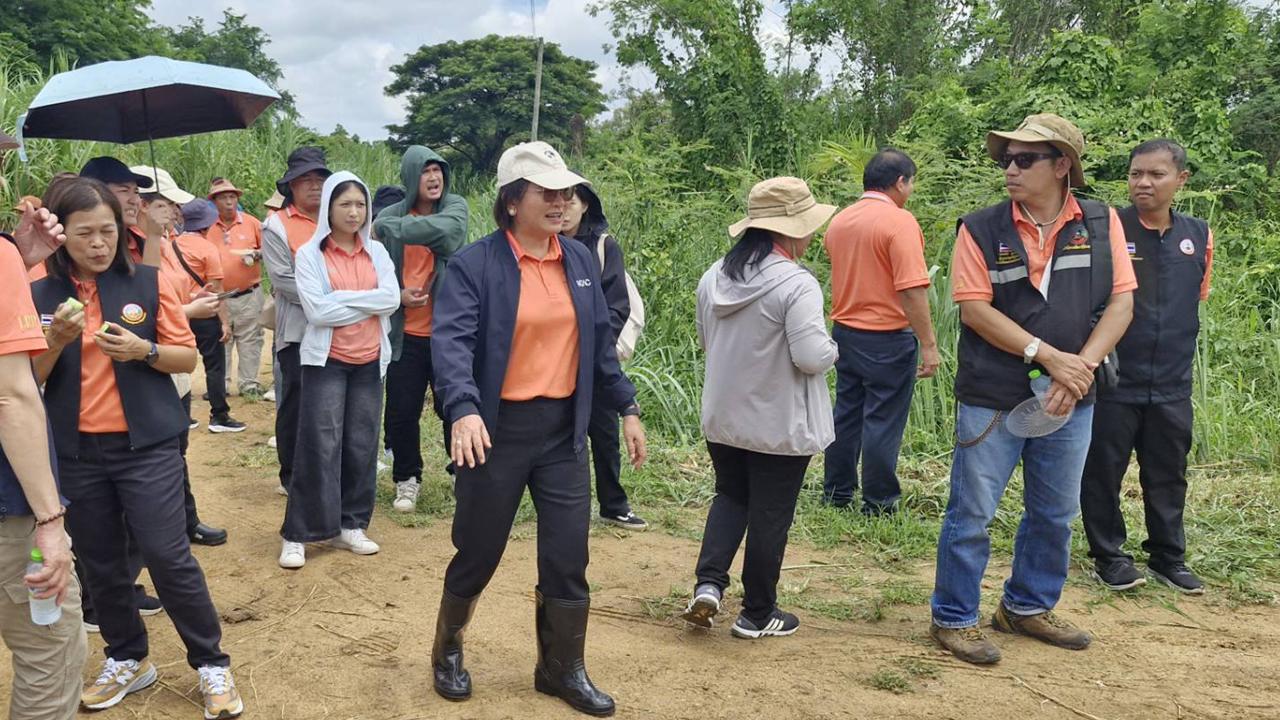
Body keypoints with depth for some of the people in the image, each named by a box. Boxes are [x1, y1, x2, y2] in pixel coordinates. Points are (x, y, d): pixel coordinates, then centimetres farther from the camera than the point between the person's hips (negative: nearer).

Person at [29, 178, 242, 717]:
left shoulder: (149, 282, -2)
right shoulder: (40, 295, 2)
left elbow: (187, 358, 1)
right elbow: (28, 378, 1)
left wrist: (144, 350, -18)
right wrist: (57, 340, -17)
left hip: (147, 446, -2)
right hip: (75, 452, 3)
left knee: (168, 556, -5)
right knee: (99, 563, 12)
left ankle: (212, 665, 8)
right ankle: (127, 660, 30)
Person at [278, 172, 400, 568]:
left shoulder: (377, 252, 7)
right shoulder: (309, 254, -3)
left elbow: (392, 298, -6)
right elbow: (316, 310, -15)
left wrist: (342, 300, -12)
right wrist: (367, 303, -10)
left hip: (369, 361, 4)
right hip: (326, 361, -4)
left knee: (362, 446, 7)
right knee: (319, 447, -6)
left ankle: (350, 525, 19)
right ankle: (296, 535, 2)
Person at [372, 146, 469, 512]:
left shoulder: (455, 207, -1)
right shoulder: (390, 215, 1)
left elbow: (443, 228, -24)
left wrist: (389, 228, -20)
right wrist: (396, 295, -14)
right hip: (405, 331, 1)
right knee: (402, 412, 7)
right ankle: (407, 479, 25)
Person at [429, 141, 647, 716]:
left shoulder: (581, 261, 7)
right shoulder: (475, 264, -10)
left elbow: (600, 340, 14)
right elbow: (451, 340, -22)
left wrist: (627, 408, 13)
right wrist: (464, 409, -37)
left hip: (563, 430, 5)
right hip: (496, 430, -4)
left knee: (568, 557, 7)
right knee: (478, 553, 10)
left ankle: (563, 668, 27)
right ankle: (448, 652, 36)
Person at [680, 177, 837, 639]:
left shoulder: (715, 276, 0)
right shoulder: (796, 284, -21)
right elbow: (812, 357, -24)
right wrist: (831, 348, -3)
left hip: (722, 417, 6)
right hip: (779, 425, -5)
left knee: (731, 497, 23)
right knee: (770, 515, 9)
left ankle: (708, 583, 7)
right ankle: (758, 614, 21)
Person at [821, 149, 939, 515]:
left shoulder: (839, 220, 7)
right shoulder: (900, 221, -16)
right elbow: (912, 289, -21)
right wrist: (928, 344, -18)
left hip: (844, 332, 7)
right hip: (887, 338, -7)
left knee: (846, 414, 16)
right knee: (883, 422, 2)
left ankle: (836, 494, 26)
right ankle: (878, 505, 11)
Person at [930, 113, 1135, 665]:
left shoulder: (1101, 224, 1)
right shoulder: (981, 229, -7)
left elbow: (1121, 302, -2)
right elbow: (974, 309, -12)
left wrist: (1083, 365, -16)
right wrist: (1047, 356, -19)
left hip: (1069, 402, 4)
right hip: (992, 399, -4)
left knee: (1055, 514, 16)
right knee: (971, 514, 2)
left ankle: (1028, 607, 35)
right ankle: (953, 618, 17)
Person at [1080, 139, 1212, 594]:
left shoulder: (1198, 236, 5)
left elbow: (1198, 296, 18)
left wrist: (1177, 347, 15)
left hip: (1171, 384, 4)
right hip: (1112, 382, -4)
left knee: (1168, 475, 13)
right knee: (1104, 471, 5)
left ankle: (1167, 556, 28)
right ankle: (1108, 556, 19)